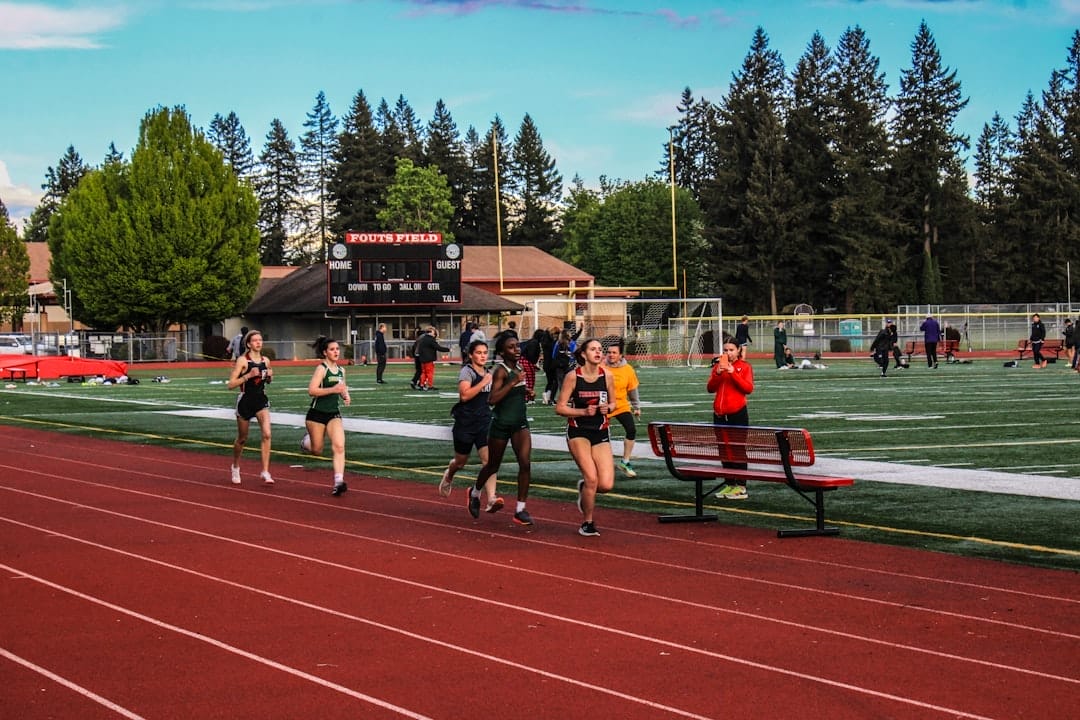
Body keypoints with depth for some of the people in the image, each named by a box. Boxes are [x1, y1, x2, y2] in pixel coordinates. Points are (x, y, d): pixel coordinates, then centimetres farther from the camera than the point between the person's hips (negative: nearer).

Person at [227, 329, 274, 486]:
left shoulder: (266, 360, 5)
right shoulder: (242, 360, -10)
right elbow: (231, 384, -14)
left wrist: (269, 376, -1)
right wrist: (248, 375, -24)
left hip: (261, 400, 3)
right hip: (245, 401, -3)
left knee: (266, 434, -17)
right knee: (242, 439, 12)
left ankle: (265, 472, -16)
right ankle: (235, 467, 38)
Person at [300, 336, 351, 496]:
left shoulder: (341, 370, 9)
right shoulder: (321, 369, -12)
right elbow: (312, 390, -21)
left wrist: (345, 396, 5)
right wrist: (333, 389, -28)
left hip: (334, 414, 5)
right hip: (317, 413, -5)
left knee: (339, 446, -16)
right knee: (316, 450, 8)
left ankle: (338, 481, -19)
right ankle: (307, 440, 44)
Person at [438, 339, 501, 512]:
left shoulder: (488, 373, 11)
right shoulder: (467, 372, -10)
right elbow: (464, 395, -25)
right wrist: (483, 382, -25)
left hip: (484, 422, 4)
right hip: (465, 423, -4)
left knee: (489, 459, -15)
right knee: (461, 461, 13)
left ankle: (492, 498, -24)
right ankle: (448, 476, 50)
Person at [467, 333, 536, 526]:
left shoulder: (519, 368, 7)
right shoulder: (501, 370, -15)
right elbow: (493, 399, -26)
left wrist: (526, 394, 6)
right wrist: (514, 382, -30)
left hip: (520, 423, 6)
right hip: (501, 423, -6)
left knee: (525, 463, -11)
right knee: (493, 466, 11)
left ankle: (520, 510, -5)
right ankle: (475, 493, 41)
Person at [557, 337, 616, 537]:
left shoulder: (607, 376, -1)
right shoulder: (573, 376, -8)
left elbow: (613, 403, 13)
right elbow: (560, 407, -6)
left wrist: (608, 408, -10)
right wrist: (583, 411, -18)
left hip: (601, 433, 3)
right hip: (578, 432, -3)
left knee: (606, 485, -10)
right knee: (592, 478, -16)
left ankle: (584, 488, 27)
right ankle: (587, 523, 6)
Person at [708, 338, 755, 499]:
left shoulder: (744, 367, 0)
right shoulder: (718, 366, 12)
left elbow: (749, 388, -11)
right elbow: (710, 388, 5)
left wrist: (733, 373, -18)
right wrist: (717, 374, -11)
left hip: (737, 413, -5)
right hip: (720, 414, 5)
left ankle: (741, 487, -3)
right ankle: (729, 484, 15)